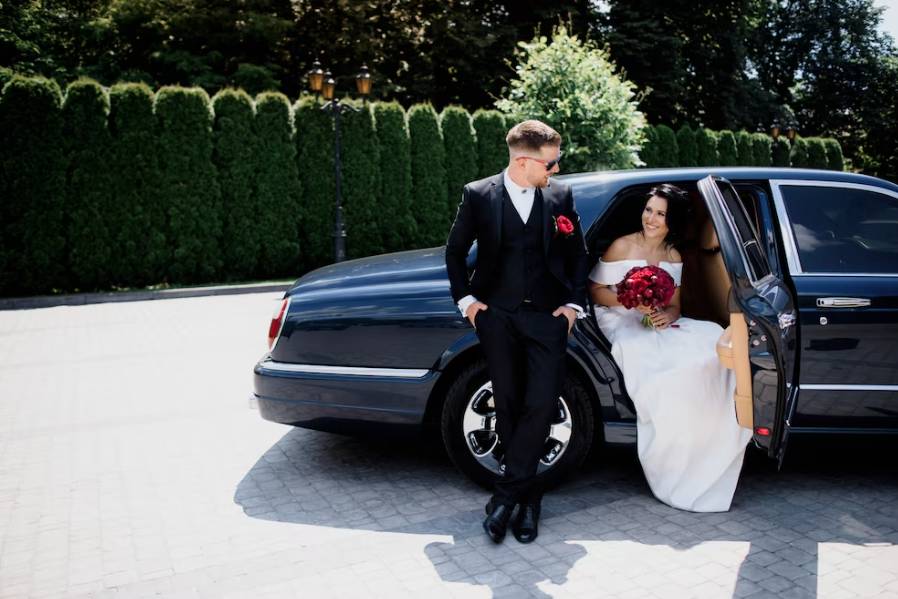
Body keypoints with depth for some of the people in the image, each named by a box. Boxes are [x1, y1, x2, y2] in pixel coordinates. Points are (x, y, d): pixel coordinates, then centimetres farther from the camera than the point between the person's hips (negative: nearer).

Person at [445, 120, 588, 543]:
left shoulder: (560, 196, 4)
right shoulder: (478, 195, -1)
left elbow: (578, 255, 12)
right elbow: (455, 251, 9)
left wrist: (574, 303, 4)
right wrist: (466, 299, 2)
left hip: (547, 316, 1)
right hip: (497, 315, 0)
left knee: (542, 404, -10)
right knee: (508, 405, 4)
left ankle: (506, 493, 2)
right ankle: (528, 495, 21)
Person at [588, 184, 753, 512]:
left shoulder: (674, 257, 13)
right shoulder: (623, 246, -3)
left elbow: (675, 305, 14)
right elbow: (596, 290, -3)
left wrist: (667, 315, -11)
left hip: (659, 325, 5)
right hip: (622, 323, -5)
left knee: (712, 342, -20)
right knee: (657, 361, -33)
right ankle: (671, 467, -20)